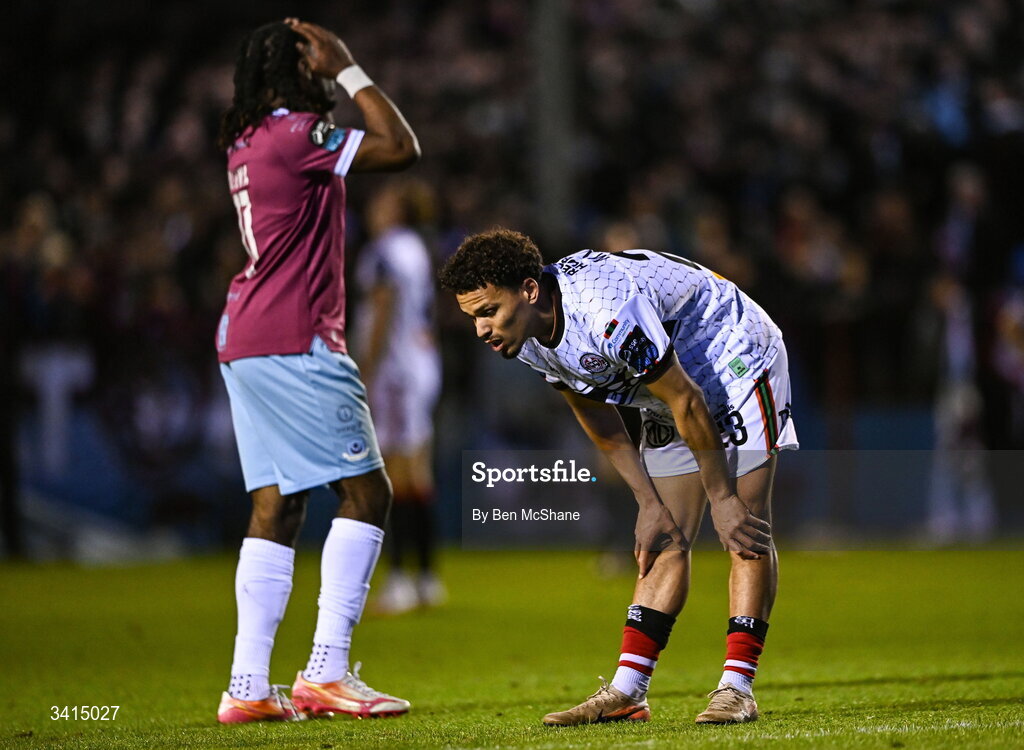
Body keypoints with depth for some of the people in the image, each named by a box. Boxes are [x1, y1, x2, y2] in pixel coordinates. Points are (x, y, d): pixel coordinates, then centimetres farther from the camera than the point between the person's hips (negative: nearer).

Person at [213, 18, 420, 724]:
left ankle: (248, 686, 5)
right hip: (293, 342, -10)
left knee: (276, 507, 9)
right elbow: (401, 148, -16)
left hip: (247, 344, 10)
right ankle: (327, 672, -12)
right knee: (366, 494, -6)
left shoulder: (247, 142, 16)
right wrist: (350, 70, -7)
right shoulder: (296, 134, -11)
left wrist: (339, 74, 22)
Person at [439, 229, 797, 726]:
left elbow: (688, 404, -28)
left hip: (737, 362, -8)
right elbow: (602, 426, 3)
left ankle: (736, 688, -12)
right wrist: (649, 503, -2)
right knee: (664, 540, 2)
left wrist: (722, 499, -20)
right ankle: (626, 694, -2)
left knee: (744, 528, -14)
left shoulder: (609, 312, -38)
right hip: (671, 390, 8)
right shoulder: (529, 338, -11)